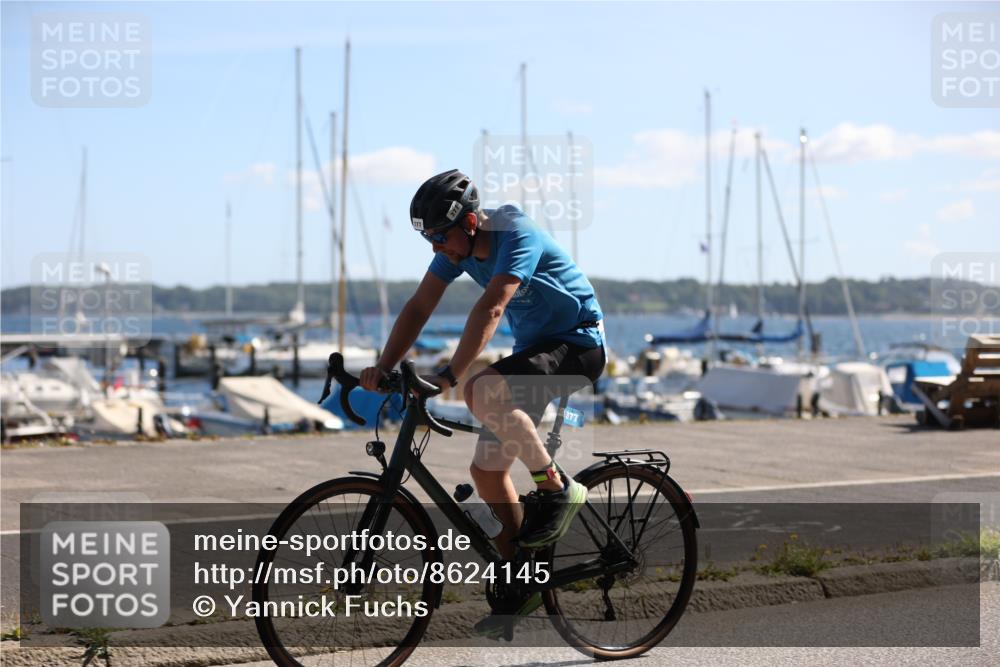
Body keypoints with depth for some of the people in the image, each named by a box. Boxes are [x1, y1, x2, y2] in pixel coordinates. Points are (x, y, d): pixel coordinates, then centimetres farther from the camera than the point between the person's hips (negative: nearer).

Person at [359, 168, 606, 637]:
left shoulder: (517, 235, -26)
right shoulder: (458, 246, -2)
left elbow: (490, 309, -37)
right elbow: (419, 306, -4)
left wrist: (450, 374, -46)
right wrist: (383, 368, -16)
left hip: (577, 345, -9)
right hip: (534, 348, 9)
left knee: (480, 391, -33)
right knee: (486, 469, 2)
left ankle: (558, 489, -18)